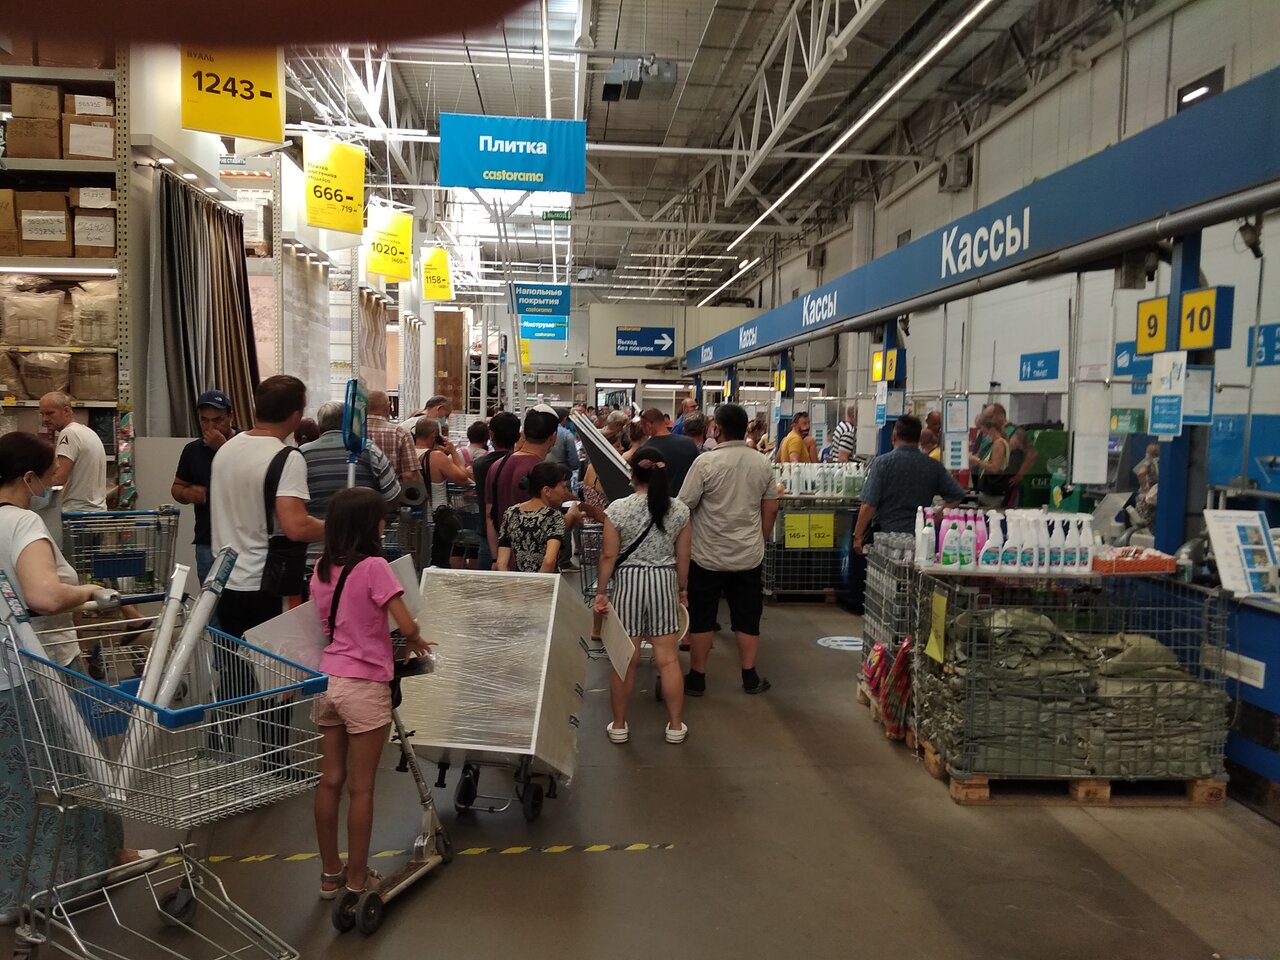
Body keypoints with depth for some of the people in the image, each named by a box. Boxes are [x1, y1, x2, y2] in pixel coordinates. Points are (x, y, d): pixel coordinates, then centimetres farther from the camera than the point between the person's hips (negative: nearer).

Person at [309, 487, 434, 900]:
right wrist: (415, 642, 4)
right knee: (361, 788, 6)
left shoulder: (321, 568, 5)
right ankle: (357, 878, 18)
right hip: (364, 687, -6)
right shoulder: (373, 567, -16)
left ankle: (331, 873, 27)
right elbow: (407, 626, -18)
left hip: (327, 681, 6)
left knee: (330, 781, 15)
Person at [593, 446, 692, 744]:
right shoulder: (678, 509, -3)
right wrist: (683, 588, 16)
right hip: (664, 582, 2)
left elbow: (609, 556, -7)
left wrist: (600, 592, 2)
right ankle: (675, 726, 17)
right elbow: (683, 556, 2)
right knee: (668, 658, 8)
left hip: (628, 581, -1)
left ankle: (619, 725, 18)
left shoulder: (618, 508, -10)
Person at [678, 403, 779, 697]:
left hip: (709, 555, -3)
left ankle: (697, 678, 17)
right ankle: (750, 677, 19)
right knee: (747, 618, 12)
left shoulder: (706, 462, -15)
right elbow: (771, 510, 6)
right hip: (749, 555, 3)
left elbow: (684, 506, -11)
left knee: (702, 618, 8)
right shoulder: (763, 464, -1)